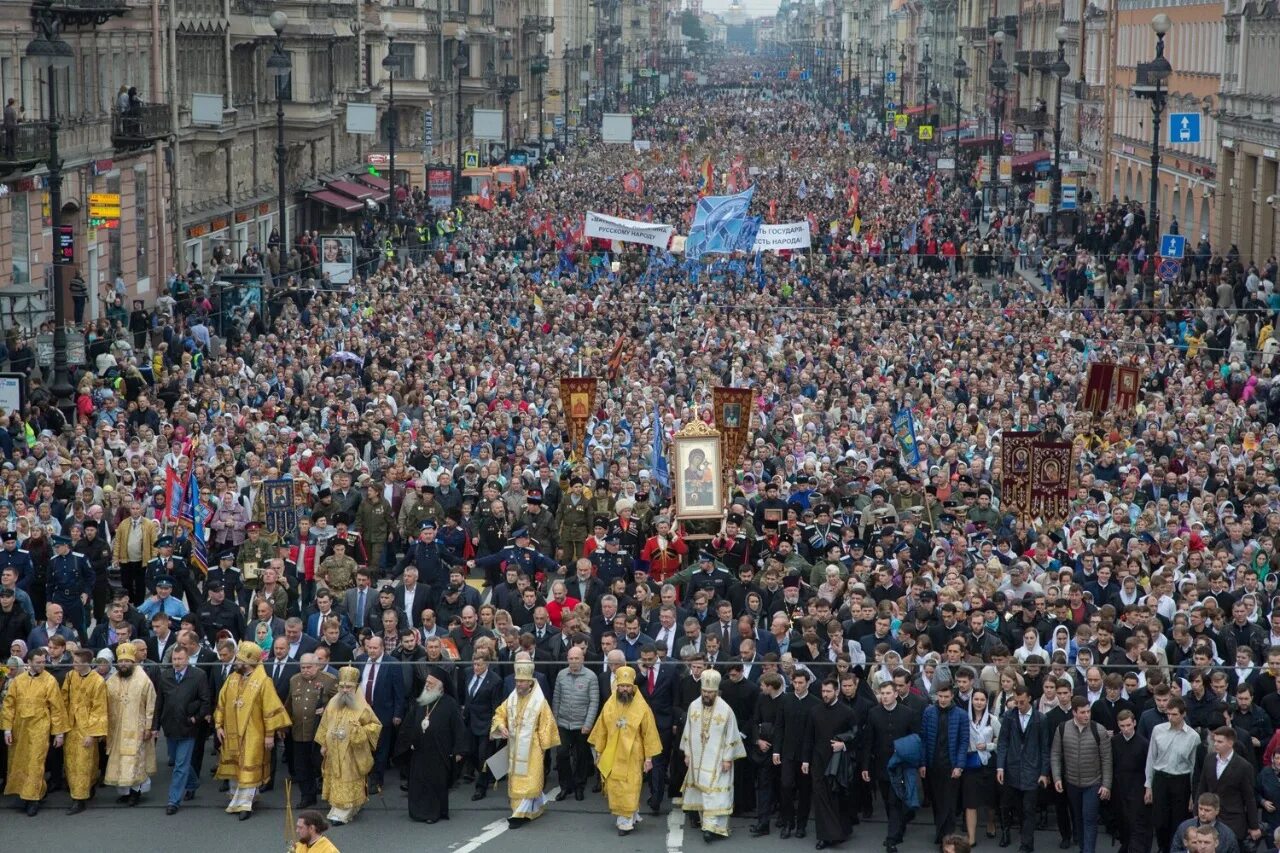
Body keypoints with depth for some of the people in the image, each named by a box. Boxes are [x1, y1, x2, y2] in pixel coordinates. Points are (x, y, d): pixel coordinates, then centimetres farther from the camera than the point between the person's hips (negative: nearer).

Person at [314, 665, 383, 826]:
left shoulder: (361, 707, -12)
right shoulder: (332, 704, 3)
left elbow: (375, 725, -7)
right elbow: (324, 726, 12)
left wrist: (357, 731, -18)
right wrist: (323, 745, 10)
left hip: (352, 754, -5)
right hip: (334, 754, 5)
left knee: (347, 783, -1)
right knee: (336, 781, 11)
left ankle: (342, 814, 1)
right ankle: (337, 811, 23)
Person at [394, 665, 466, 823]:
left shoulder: (450, 704, -9)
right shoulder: (418, 703, 5)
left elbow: (458, 727, -9)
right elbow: (408, 725, 11)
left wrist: (458, 751, -12)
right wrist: (408, 743, 6)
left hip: (439, 753, -4)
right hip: (419, 752, 4)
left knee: (437, 783, 4)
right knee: (418, 783, 6)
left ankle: (435, 812, 14)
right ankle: (419, 811, 16)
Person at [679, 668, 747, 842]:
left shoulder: (725, 710, -12)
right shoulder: (693, 707, 0)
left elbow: (731, 736, -7)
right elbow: (688, 732, 8)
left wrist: (728, 758, -9)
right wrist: (687, 754, 8)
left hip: (717, 760, -4)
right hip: (697, 758, 4)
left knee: (714, 791, -9)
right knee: (700, 788, 13)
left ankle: (712, 826, -12)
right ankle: (700, 815, 30)